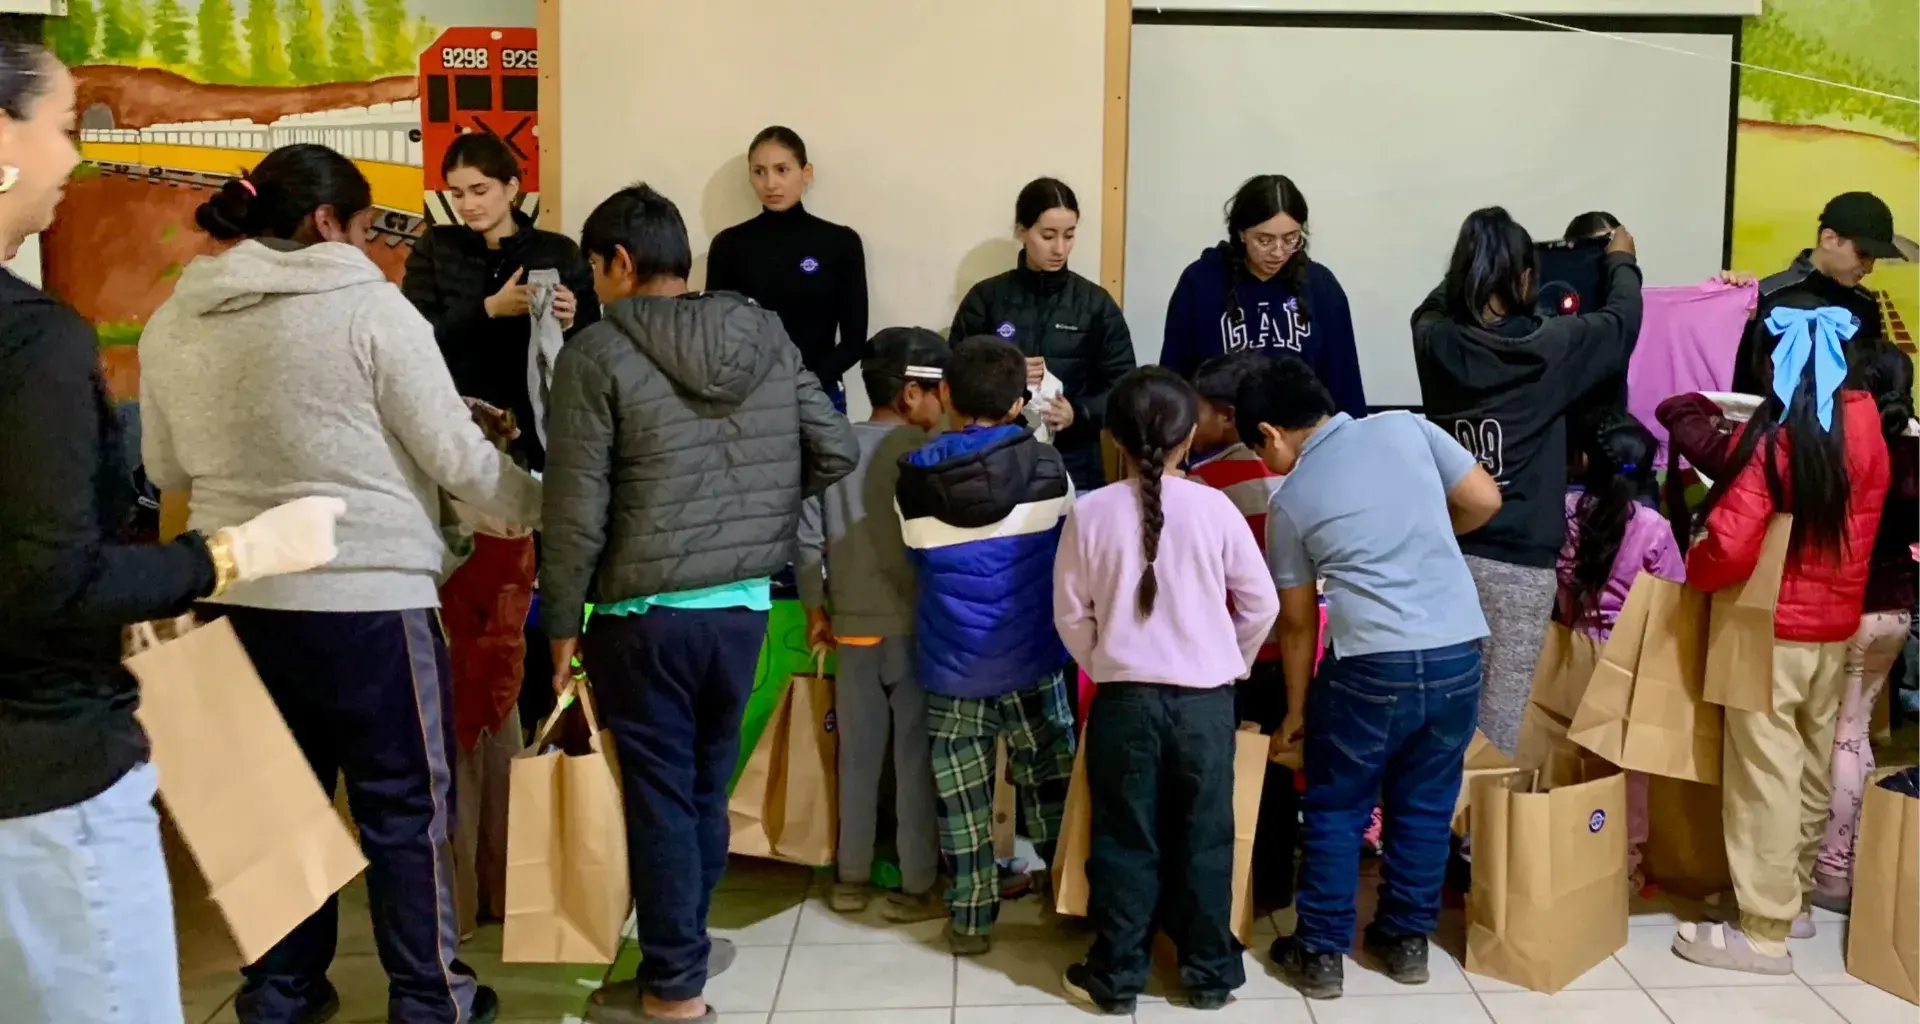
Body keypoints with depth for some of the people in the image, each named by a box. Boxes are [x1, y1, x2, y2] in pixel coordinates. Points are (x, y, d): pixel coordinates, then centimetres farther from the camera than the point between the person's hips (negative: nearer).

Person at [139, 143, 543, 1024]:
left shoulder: (171, 324, 6)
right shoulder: (369, 307, -10)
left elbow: (166, 469, 17)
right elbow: (456, 455, -8)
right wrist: (543, 507, 8)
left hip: (240, 598, 5)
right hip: (370, 595, -5)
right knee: (404, 807, 9)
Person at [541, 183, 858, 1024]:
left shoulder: (598, 353, -11)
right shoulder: (767, 338, 4)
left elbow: (576, 510, -12)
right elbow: (837, 452, 5)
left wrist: (561, 622, -1)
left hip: (645, 614, -5)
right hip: (743, 606, 5)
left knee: (659, 794, 6)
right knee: (707, 786, 18)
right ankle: (682, 949, 34)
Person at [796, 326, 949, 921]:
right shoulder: (928, 451, -9)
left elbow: (807, 538, 1)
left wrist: (816, 611, 10)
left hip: (853, 627, 4)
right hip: (917, 626, -4)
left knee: (858, 755, 13)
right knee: (917, 756, 4)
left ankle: (852, 880, 22)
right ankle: (917, 888, 11)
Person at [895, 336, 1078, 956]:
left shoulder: (913, 479, -10)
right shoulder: (1045, 467, -10)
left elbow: (918, 561, 2)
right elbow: (1068, 546, 5)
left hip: (952, 668, 0)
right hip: (1032, 662, 1)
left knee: (963, 798, 10)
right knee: (1049, 784, 16)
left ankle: (971, 918, 18)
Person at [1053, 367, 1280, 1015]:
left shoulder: (1091, 512, -6)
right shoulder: (1214, 507, -7)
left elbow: (1070, 615, 0)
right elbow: (1262, 605, 0)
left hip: (1123, 700, 0)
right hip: (1204, 699, 0)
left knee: (1124, 840, 10)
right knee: (1204, 839, 12)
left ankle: (1117, 974, 19)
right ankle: (1210, 972, 24)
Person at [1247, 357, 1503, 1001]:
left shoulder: (1290, 500, 3)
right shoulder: (1406, 428, 6)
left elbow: (1297, 622, 9)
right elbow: (1485, 500, 7)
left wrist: (1295, 711, 21)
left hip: (1370, 666, -3)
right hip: (1458, 655, 3)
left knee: (1335, 812, 14)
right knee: (1425, 806, 19)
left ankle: (1321, 954, 21)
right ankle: (1406, 941, 31)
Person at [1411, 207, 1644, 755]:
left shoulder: (1433, 339, -3)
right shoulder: (1548, 348, -11)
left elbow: (1434, 304, 23)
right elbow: (1622, 318, 8)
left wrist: (1474, 263, 33)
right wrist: (1622, 261, 26)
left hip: (1446, 549, 5)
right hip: (1520, 557, -4)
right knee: (1504, 703, 4)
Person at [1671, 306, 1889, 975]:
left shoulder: (1771, 438, -19)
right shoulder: (1864, 428, 0)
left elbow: (1732, 547, -24)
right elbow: (1860, 523, 12)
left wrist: (1693, 570, -5)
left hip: (1770, 630, -7)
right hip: (1836, 627, 7)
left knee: (1764, 776, 0)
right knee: (1812, 768, 18)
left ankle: (1764, 932, 6)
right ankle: (1795, 899, 32)